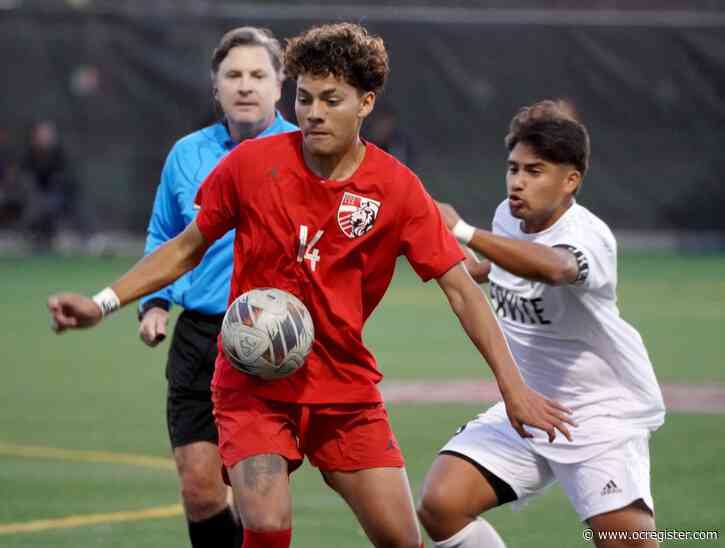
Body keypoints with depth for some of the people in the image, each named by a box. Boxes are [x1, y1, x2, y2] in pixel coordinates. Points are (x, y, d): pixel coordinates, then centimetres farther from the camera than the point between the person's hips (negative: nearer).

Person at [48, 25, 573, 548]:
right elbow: (187, 248, 6)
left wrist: (512, 386, -13)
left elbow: (462, 291, -6)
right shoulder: (251, 164, -8)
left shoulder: (397, 189, -8)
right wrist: (103, 303, -2)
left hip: (346, 385, 1)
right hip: (252, 382, -1)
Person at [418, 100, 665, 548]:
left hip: (604, 413, -7)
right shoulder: (509, 216, -1)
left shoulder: (588, 236, -25)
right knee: (440, 505, -11)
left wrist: (464, 233, -58)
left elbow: (553, 268, -52)